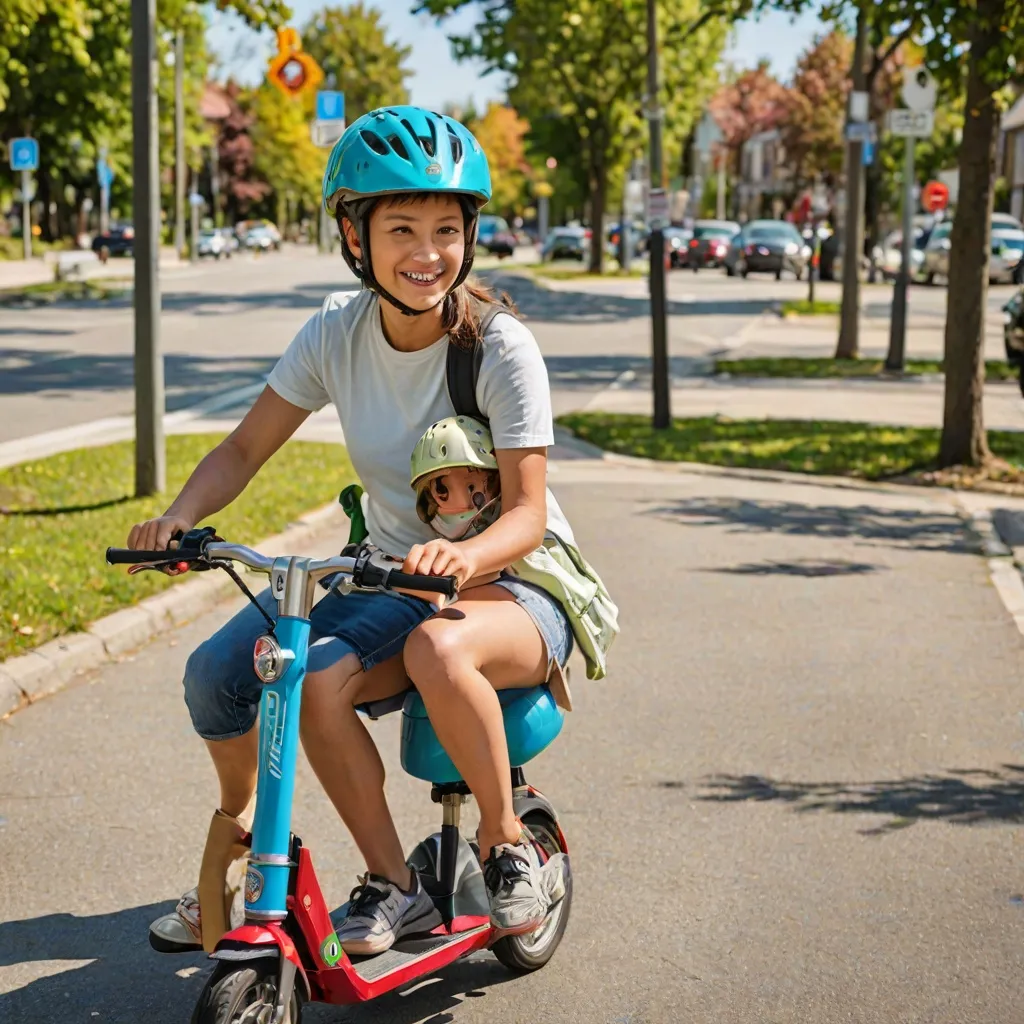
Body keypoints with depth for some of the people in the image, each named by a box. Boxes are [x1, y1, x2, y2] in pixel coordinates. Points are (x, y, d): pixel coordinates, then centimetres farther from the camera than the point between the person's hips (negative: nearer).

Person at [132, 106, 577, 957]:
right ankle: (392, 885, -7)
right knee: (319, 677, -27)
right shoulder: (338, 332, -4)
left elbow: (527, 513, -18)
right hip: (394, 583, 4)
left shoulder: (502, 349, -16)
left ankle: (510, 847, -15)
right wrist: (182, 517, -18)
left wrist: (465, 555, -41)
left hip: (514, 583, -4)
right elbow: (245, 448, 2)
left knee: (440, 646, -39)